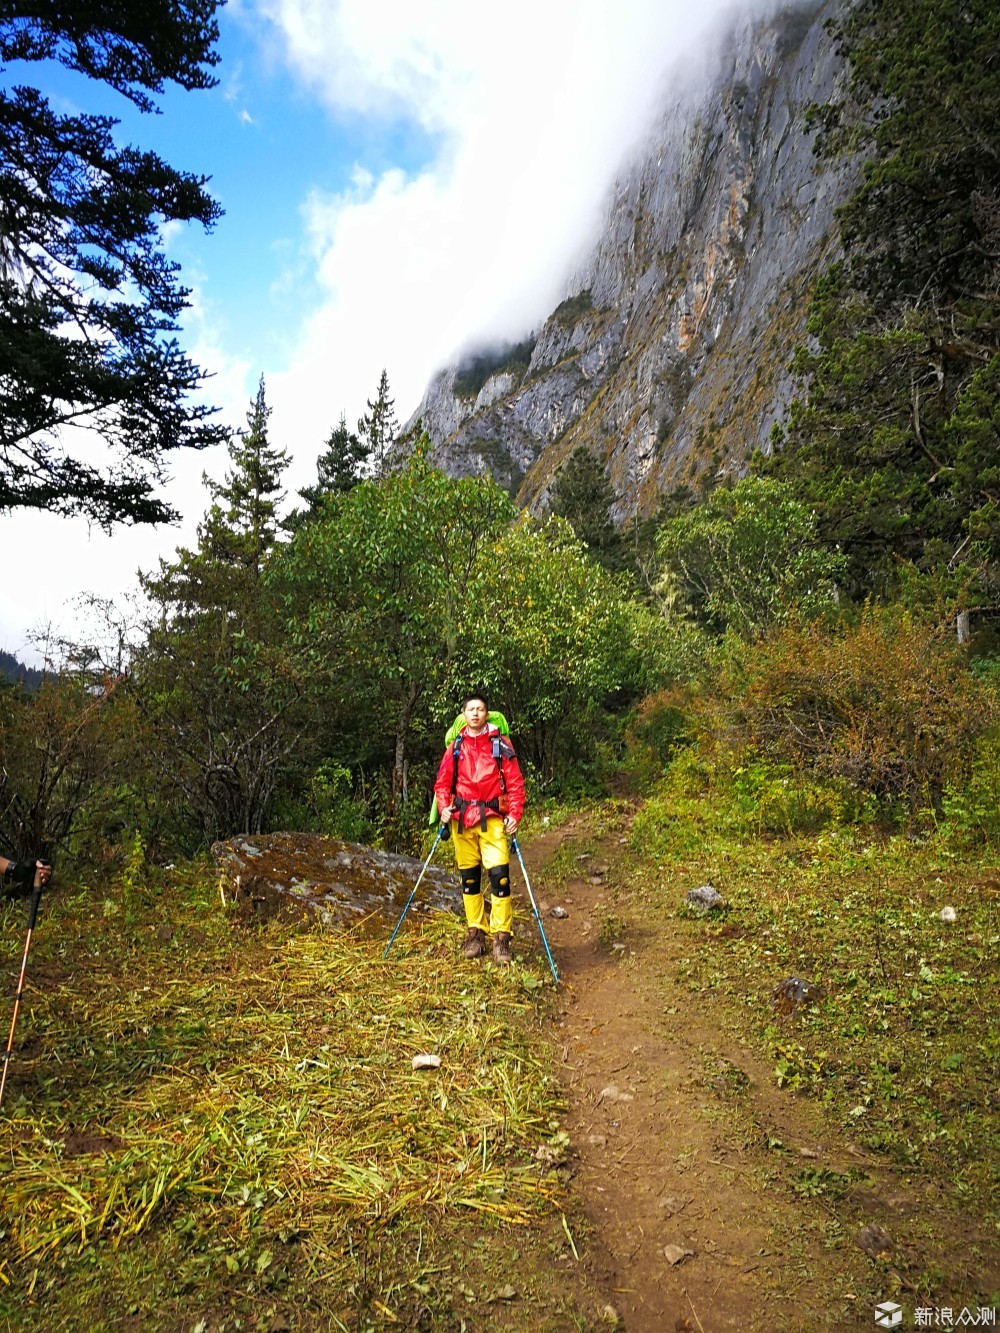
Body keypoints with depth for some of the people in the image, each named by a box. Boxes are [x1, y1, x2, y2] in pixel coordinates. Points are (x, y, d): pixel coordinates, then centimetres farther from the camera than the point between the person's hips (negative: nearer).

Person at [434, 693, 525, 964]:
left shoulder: (501, 744, 2)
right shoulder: (456, 746, 10)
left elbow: (515, 782, 0)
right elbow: (442, 781, 11)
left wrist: (514, 813, -10)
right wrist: (443, 806, -5)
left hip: (493, 818, -3)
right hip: (462, 818, 3)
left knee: (499, 874, -11)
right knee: (469, 876, 8)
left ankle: (501, 936, -2)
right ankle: (476, 932, 20)